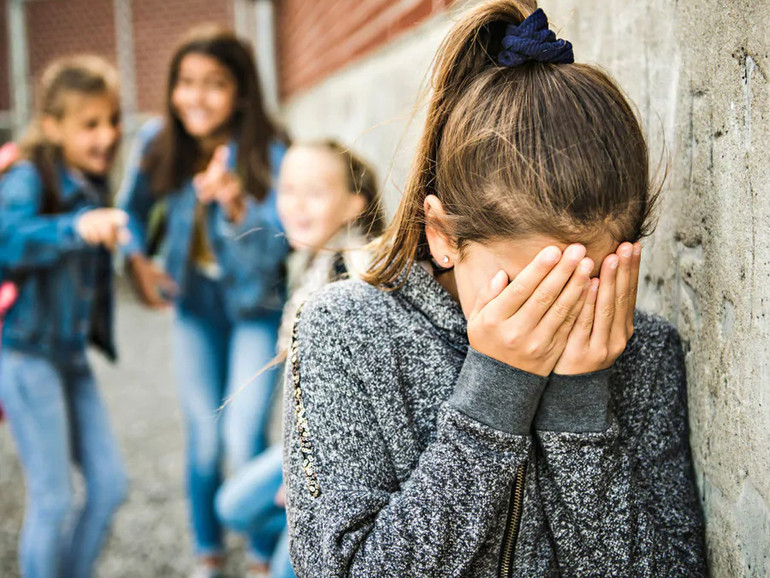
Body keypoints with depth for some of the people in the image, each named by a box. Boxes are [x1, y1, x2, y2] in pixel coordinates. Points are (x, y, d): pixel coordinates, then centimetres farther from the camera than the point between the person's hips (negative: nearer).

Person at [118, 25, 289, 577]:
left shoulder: (267, 153, -21)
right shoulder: (158, 142, -10)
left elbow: (272, 251, -27)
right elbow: (133, 209, 9)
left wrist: (236, 207, -44)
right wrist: (137, 261, -6)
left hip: (256, 307, -3)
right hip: (194, 304, 3)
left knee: (244, 438, -10)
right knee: (203, 437, 10)